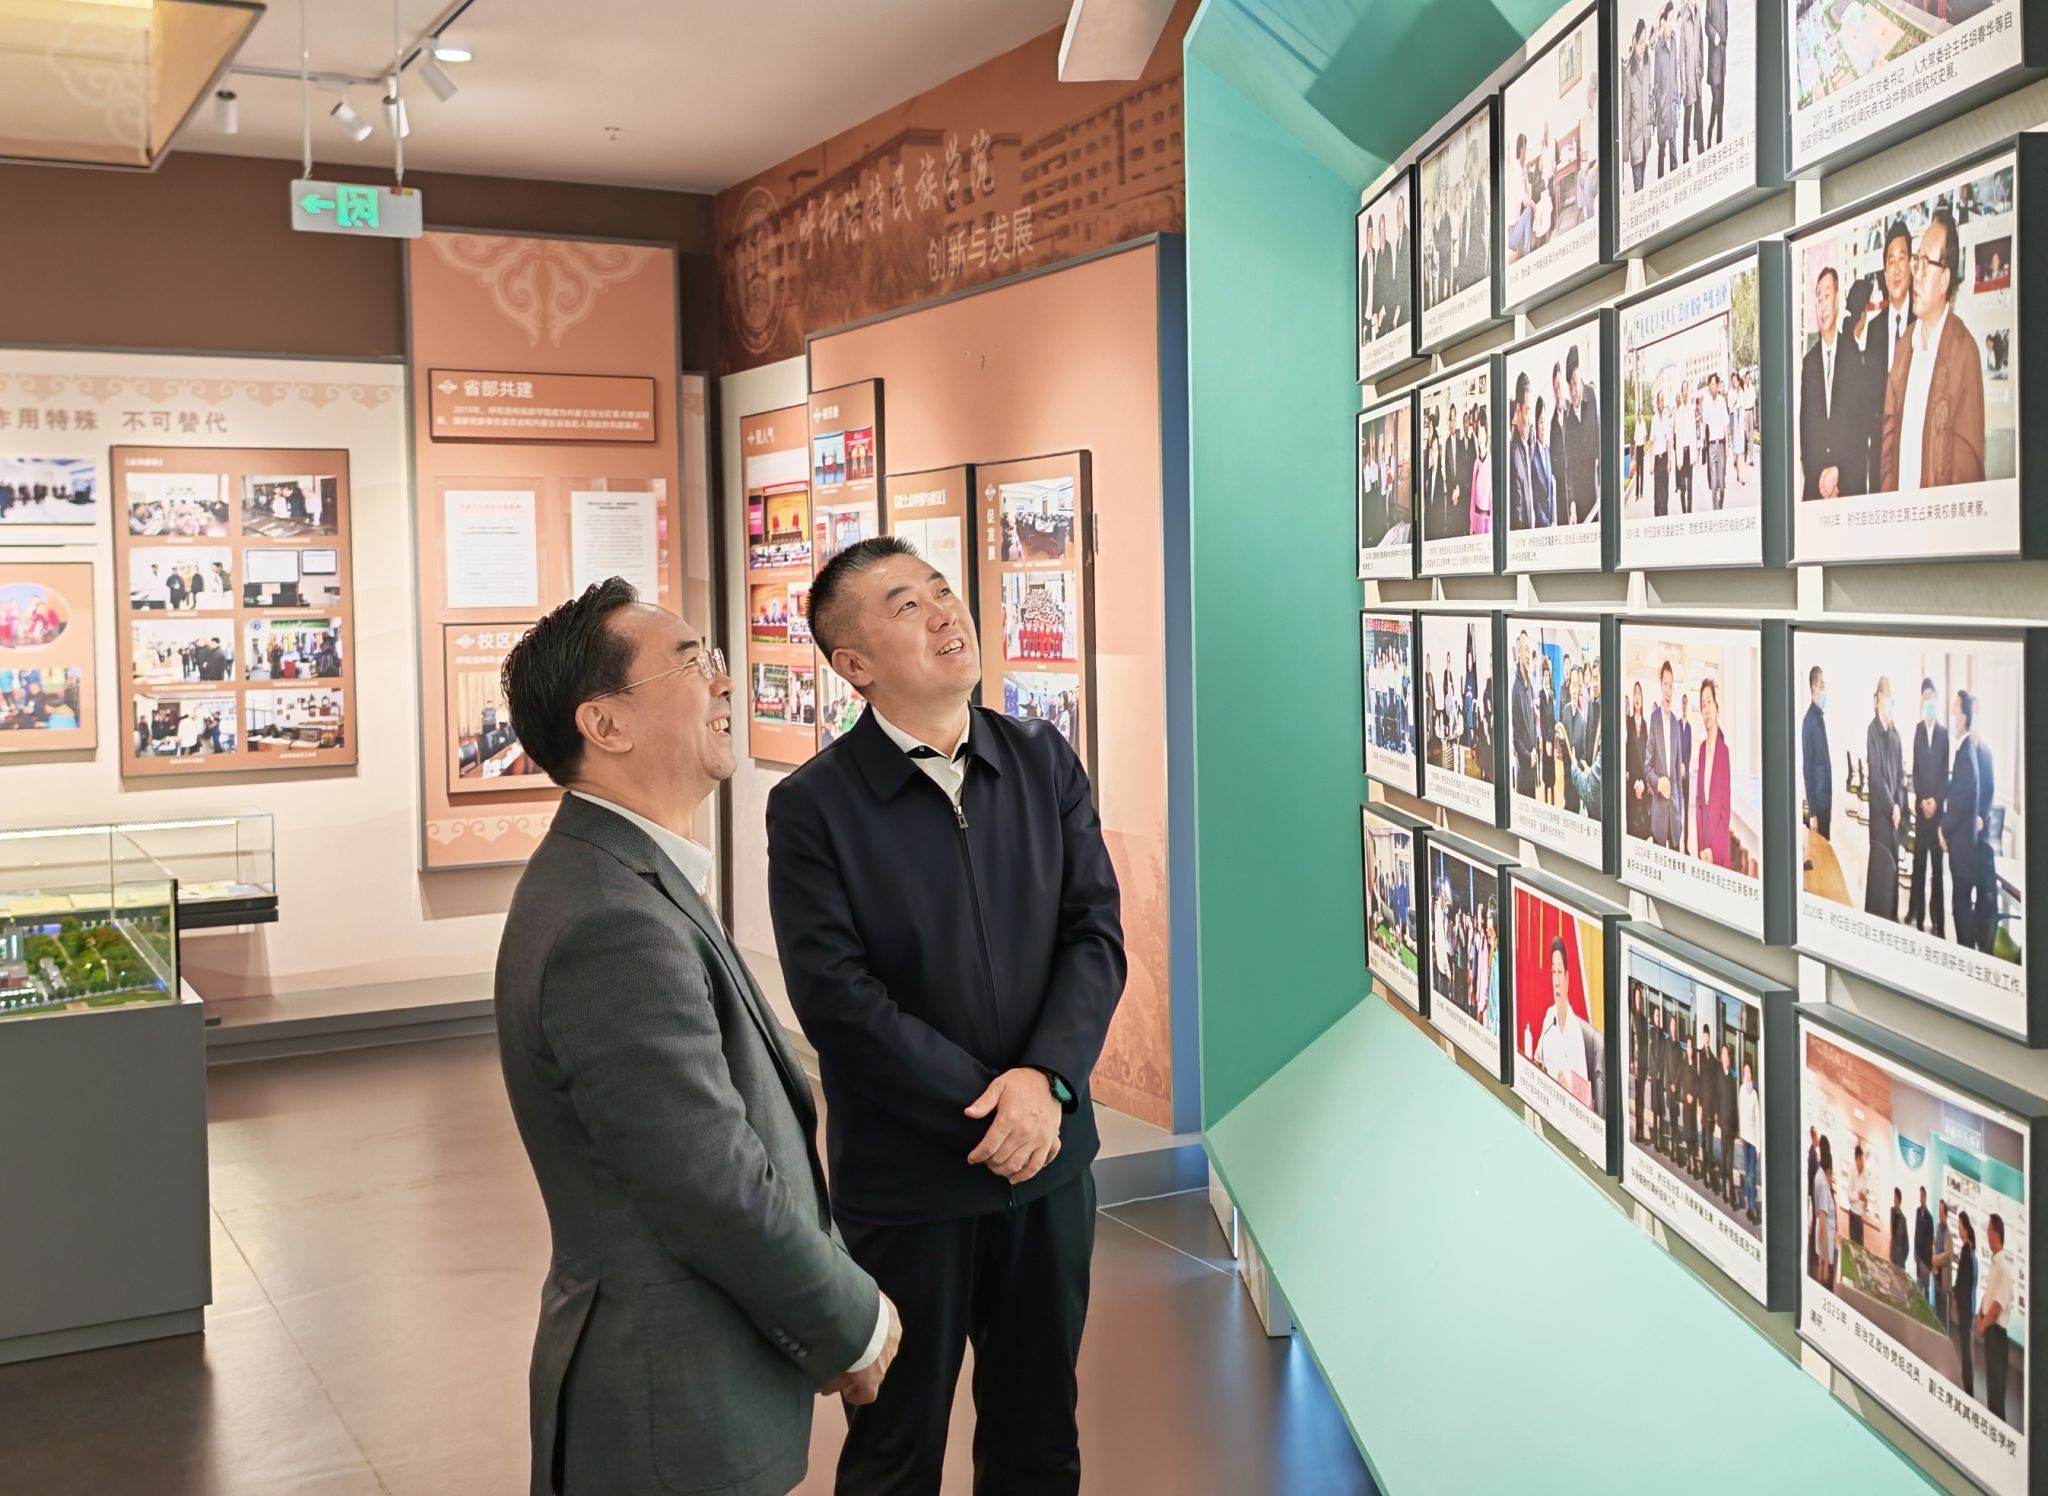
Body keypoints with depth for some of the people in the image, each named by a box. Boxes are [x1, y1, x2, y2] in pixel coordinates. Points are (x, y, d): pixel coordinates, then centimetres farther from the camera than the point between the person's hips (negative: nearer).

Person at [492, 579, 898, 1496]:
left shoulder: (615, 876, 5)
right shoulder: (614, 925, -27)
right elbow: (722, 1194, -25)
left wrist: (826, 1315, 6)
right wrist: (855, 1327, -10)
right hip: (678, 1416, -9)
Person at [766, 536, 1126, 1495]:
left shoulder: (1045, 764, 2)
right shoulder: (813, 807, -10)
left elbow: (1097, 936, -2)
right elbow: (837, 999, -15)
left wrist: (1046, 1080, -17)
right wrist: (989, 1110, -16)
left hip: (1050, 1162, 4)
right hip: (905, 1181, -3)